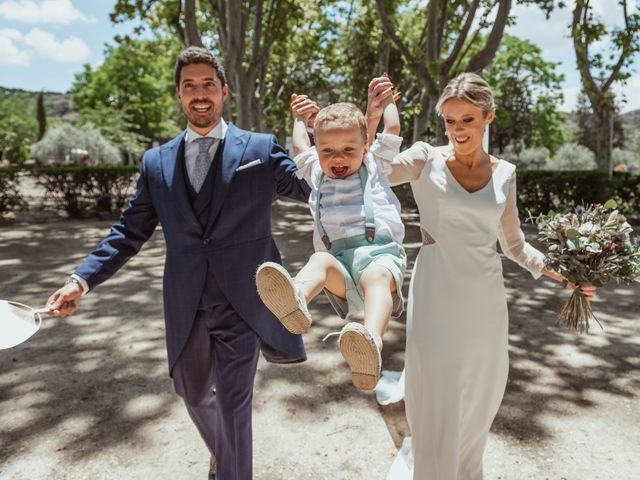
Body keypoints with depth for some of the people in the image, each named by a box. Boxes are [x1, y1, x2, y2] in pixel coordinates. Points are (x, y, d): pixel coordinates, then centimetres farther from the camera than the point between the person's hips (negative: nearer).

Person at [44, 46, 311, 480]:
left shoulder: (260, 148, -1)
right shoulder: (157, 162, 7)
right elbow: (131, 231, 9)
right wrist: (83, 279, -1)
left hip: (241, 304, -4)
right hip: (186, 309, 5)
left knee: (233, 405, 1)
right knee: (195, 396, 23)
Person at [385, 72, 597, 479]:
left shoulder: (504, 174, 8)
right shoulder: (427, 160, -2)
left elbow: (513, 243, 16)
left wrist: (558, 271, 8)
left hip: (485, 300, 4)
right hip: (437, 296, -4)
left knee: (480, 399, 17)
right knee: (437, 404, 2)